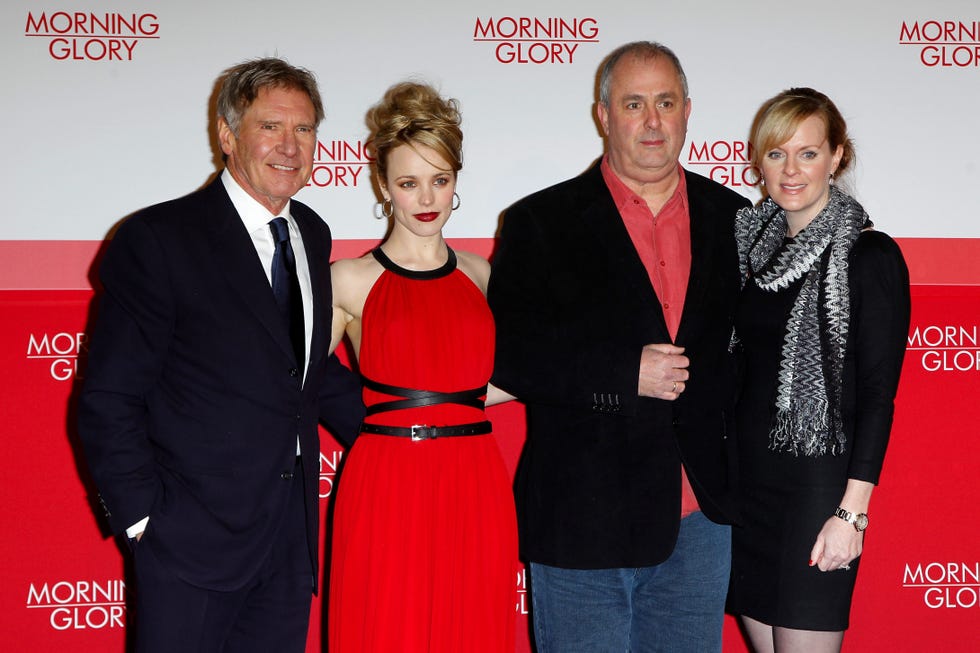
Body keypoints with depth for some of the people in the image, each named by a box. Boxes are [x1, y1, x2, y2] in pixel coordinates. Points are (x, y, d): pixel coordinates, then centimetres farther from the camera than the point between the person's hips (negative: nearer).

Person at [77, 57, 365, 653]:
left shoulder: (312, 235, 9)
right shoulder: (158, 240, -12)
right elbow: (108, 402, -11)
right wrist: (144, 517, -14)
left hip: (293, 536, 6)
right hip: (194, 537, -6)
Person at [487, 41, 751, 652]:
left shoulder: (734, 219, 8)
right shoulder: (541, 222, -2)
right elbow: (508, 355, -9)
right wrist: (626, 374, -17)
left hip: (700, 514, 3)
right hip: (582, 519, -3)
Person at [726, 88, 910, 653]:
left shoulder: (869, 256, -9)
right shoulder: (757, 243, 9)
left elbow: (878, 394, -11)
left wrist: (852, 513, -16)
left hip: (817, 483, -6)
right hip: (747, 479, 6)